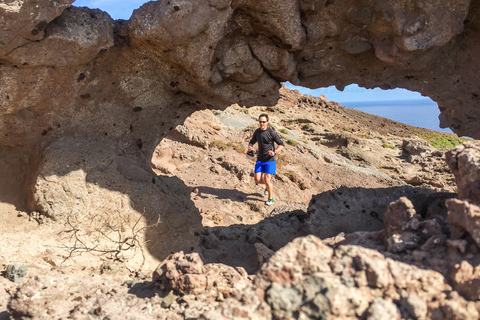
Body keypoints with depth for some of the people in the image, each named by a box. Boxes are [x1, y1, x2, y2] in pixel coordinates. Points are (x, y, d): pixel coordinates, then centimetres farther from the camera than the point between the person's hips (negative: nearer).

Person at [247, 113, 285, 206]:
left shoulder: (271, 132, -12)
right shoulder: (257, 132, 4)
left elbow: (282, 145, -9)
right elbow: (252, 142, 20)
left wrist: (274, 152, -26)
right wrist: (250, 147, -5)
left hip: (270, 160, -5)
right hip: (260, 159, 5)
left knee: (267, 179, -10)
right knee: (257, 180, -1)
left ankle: (270, 198, 12)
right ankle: (269, 184, 32)